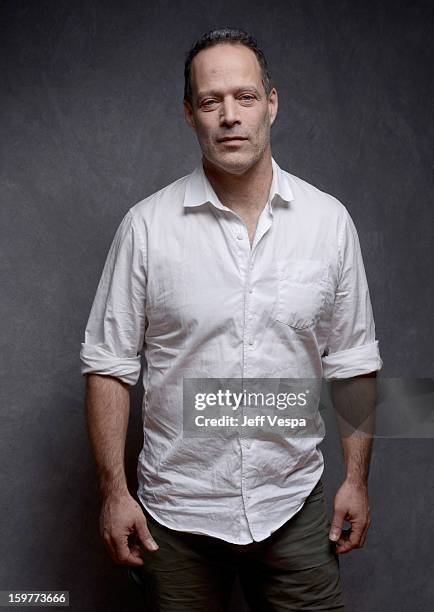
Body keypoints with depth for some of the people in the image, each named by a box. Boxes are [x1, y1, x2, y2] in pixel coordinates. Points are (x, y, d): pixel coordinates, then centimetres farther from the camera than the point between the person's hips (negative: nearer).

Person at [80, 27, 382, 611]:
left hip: (294, 506, 1)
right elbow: (110, 364, -3)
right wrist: (114, 491, -6)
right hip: (176, 513, -1)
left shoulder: (329, 220, -2)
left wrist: (357, 479, 4)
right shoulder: (146, 226, -7)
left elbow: (353, 363, 4)